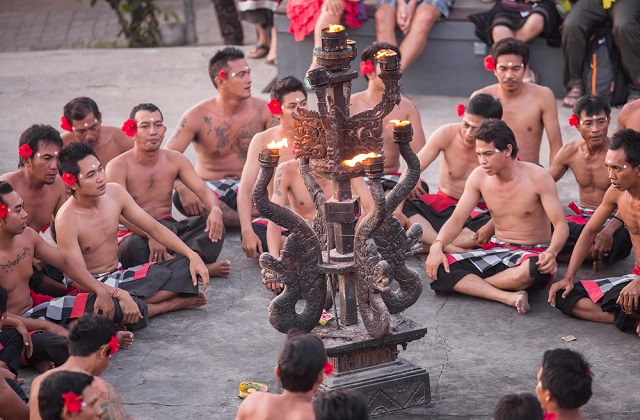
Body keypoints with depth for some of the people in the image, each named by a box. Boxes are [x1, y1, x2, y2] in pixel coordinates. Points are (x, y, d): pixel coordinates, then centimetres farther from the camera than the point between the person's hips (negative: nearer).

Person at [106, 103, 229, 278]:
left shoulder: (175, 160, 7)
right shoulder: (118, 166, -10)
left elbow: (203, 190, 0)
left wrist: (215, 210, -26)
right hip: (136, 233, -5)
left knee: (214, 226, -17)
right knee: (134, 246, -40)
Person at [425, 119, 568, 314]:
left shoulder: (537, 177, -14)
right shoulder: (479, 177, -2)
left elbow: (561, 225, -17)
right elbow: (457, 219, 0)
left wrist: (551, 252, -39)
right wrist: (437, 245, -21)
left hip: (533, 253, -4)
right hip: (497, 251, 4)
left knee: (534, 268, -43)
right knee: (438, 267, -20)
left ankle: (471, 285, -19)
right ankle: (510, 297, -34)